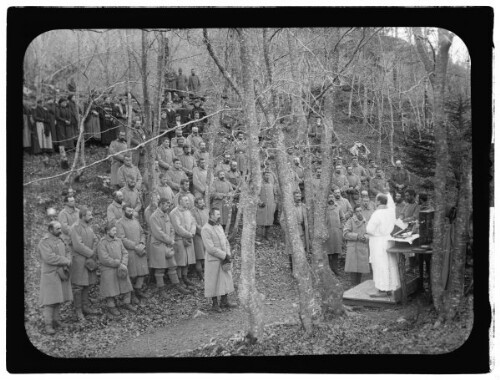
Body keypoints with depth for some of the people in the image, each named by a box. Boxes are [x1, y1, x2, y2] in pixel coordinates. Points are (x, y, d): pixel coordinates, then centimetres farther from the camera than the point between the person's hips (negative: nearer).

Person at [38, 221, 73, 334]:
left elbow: (66, 254, 14)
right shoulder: (44, 242, -12)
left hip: (61, 274, 7)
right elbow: (49, 258, -22)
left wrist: (67, 262, -9)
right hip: (50, 274, -7)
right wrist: (65, 261, -14)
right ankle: (48, 325, -4)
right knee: (50, 300, -7)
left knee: (58, 299, 8)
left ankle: (56, 320, 16)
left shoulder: (60, 240, 14)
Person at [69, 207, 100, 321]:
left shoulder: (89, 227, 13)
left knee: (86, 285, 13)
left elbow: (95, 241, 8)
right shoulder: (75, 228, -14)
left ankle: (86, 307, 23)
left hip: (89, 260, 8)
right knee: (78, 286, -2)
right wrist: (91, 253, -14)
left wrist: (93, 254, -9)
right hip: (78, 261, -8)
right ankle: (78, 311, 5)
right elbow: (78, 245, -21)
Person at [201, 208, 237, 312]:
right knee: (213, 282, 4)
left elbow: (226, 242, 12)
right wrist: (224, 255, -17)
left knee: (226, 279, 13)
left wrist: (228, 255, -3)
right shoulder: (206, 229, -16)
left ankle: (224, 301, 26)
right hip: (213, 260, -8)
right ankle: (214, 304, 16)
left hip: (224, 259, 8)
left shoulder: (219, 226, 10)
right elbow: (210, 248, -20)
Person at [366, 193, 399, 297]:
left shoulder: (377, 214, -20)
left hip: (378, 242, -8)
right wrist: (387, 193, 36)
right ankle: (390, 289, 18)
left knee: (380, 266, -3)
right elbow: (391, 204, 26)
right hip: (388, 240, 8)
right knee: (389, 265, 11)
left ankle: (382, 290, -2)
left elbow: (370, 229, -20)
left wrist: (367, 225, 1)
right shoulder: (391, 211, 2)